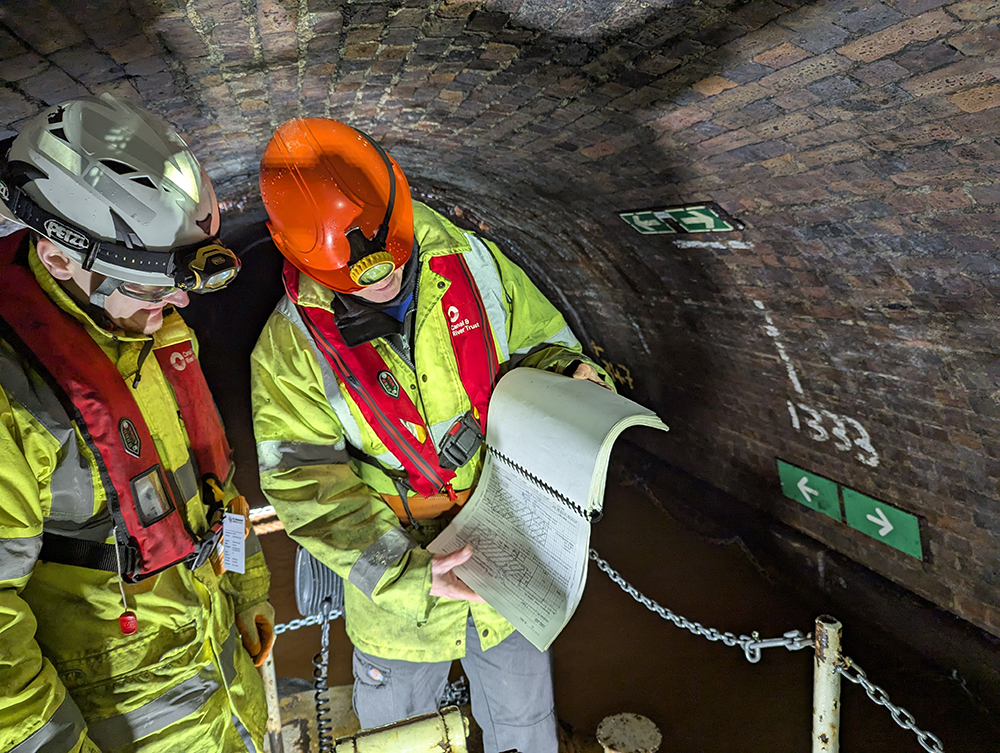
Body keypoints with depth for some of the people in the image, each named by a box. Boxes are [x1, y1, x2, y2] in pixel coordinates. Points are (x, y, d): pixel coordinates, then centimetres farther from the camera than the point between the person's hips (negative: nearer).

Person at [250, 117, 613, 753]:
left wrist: (571, 373, -22)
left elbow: (538, 341, 0)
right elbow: (311, 489, -20)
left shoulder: (470, 263, -14)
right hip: (396, 577, -1)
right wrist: (404, 573, -29)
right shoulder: (291, 350, -20)